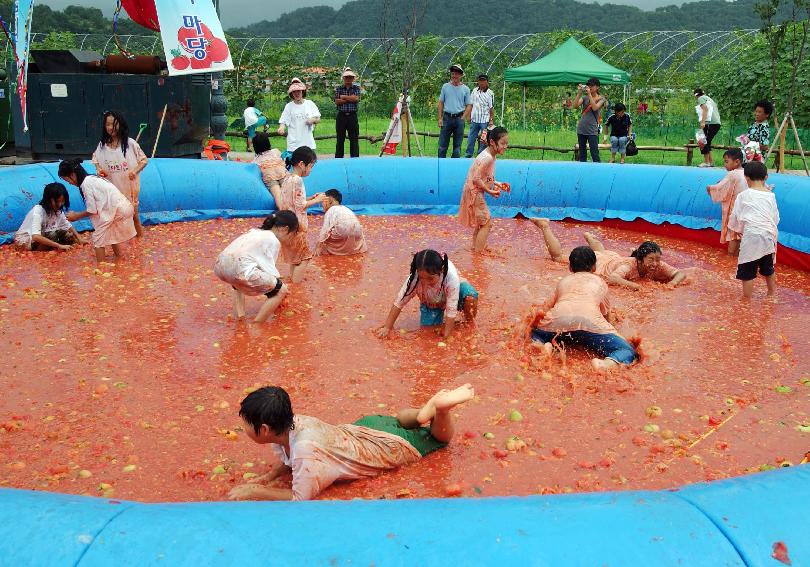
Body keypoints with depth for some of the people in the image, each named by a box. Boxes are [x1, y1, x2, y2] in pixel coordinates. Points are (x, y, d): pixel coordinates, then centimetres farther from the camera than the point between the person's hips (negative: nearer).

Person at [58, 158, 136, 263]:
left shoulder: (86, 183, -10)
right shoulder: (92, 178, 17)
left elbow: (92, 210, -9)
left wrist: (76, 216, 6)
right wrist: (77, 215, 20)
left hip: (117, 210, -9)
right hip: (124, 208, 9)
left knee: (98, 238, 3)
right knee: (112, 235, 27)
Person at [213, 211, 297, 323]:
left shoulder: (255, 231, 28)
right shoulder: (274, 241, 4)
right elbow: (268, 267, 2)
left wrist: (274, 279, 36)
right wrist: (278, 282, 16)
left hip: (220, 267, 9)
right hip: (242, 271, -8)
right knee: (281, 290, 7)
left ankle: (238, 313, 31)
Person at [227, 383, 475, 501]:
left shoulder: (306, 452, -40)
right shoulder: (289, 423, -16)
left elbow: (299, 499, -26)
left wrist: (254, 491, -22)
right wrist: (267, 476, -11)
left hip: (392, 446, -6)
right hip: (364, 428, 6)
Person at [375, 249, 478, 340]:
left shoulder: (451, 277, -42)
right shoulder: (415, 277, -35)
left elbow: (451, 309, -36)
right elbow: (399, 301, -24)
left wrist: (445, 336, -33)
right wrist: (387, 327, -21)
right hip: (430, 302, 3)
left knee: (470, 297, -33)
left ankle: (469, 316, 1)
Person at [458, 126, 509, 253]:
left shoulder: (490, 156, 6)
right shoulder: (487, 158, -24)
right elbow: (476, 179, -27)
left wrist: (497, 184, 8)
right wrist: (490, 191, -21)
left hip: (475, 193, 10)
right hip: (474, 193, -10)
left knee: (480, 223, 23)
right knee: (487, 223, -4)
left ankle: (476, 246, 39)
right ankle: (478, 251, 0)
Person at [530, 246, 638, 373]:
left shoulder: (563, 281, 35)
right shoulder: (600, 282, 33)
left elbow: (548, 306, 42)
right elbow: (606, 313, 46)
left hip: (558, 319, 2)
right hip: (590, 322, -2)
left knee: (534, 334, 30)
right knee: (629, 353, 5)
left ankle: (543, 346, -7)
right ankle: (606, 364, -29)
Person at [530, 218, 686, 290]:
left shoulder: (659, 267, -29)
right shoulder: (630, 265, -46)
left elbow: (681, 273, -26)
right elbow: (612, 278, -60)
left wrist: (672, 282, -46)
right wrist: (630, 284, -73)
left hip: (613, 257, 6)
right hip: (598, 262, -6)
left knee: (602, 251, 44)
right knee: (558, 256, 13)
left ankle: (589, 237, 73)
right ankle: (545, 226, 30)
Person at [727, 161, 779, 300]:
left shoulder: (743, 196, -3)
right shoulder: (771, 196, 8)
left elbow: (735, 216, 5)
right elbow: (776, 218, 15)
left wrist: (737, 228, 23)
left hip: (751, 237, -5)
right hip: (769, 236, 5)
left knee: (747, 272, 0)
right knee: (768, 268, 23)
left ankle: (746, 299, 2)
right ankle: (772, 294, 37)